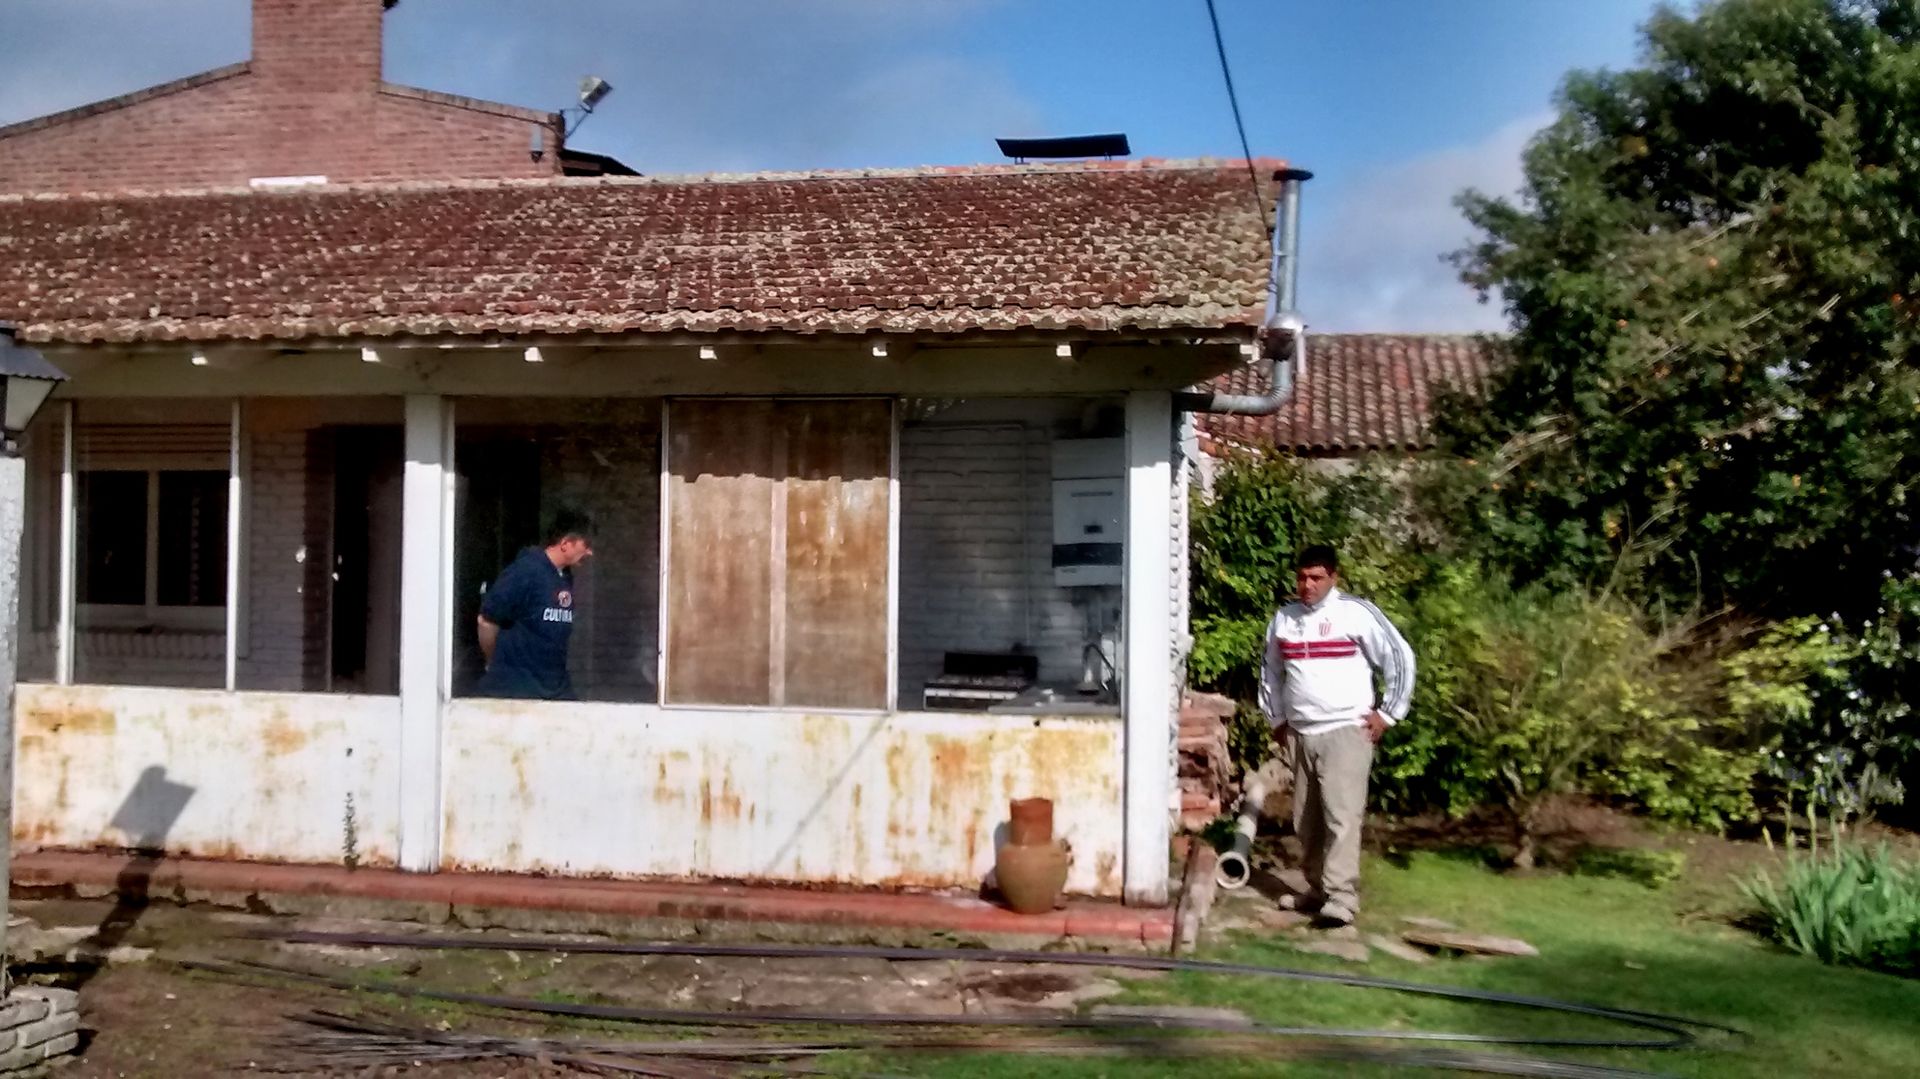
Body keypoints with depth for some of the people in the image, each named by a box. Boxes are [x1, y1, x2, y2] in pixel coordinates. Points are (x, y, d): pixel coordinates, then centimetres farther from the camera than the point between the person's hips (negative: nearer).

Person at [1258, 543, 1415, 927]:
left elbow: (1400, 659, -5)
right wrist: (1276, 717, 20)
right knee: (1307, 820, 10)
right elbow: (1270, 670, 24)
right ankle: (1317, 889, 21)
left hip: (1346, 731, -6)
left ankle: (1342, 898, -16)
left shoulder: (1357, 613, -8)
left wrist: (1388, 712, -5)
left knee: (1341, 814, -13)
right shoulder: (1283, 618, 9)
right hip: (1302, 735, 6)